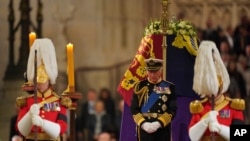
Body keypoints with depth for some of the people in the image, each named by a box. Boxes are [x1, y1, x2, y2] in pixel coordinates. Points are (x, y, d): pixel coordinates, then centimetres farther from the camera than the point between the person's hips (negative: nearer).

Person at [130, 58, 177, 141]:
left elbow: (172, 110, -1)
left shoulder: (169, 87, 4)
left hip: (163, 129, 0)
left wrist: (158, 123, -14)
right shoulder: (140, 87, 5)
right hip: (144, 129, 0)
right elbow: (134, 109, 2)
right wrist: (143, 124, -14)